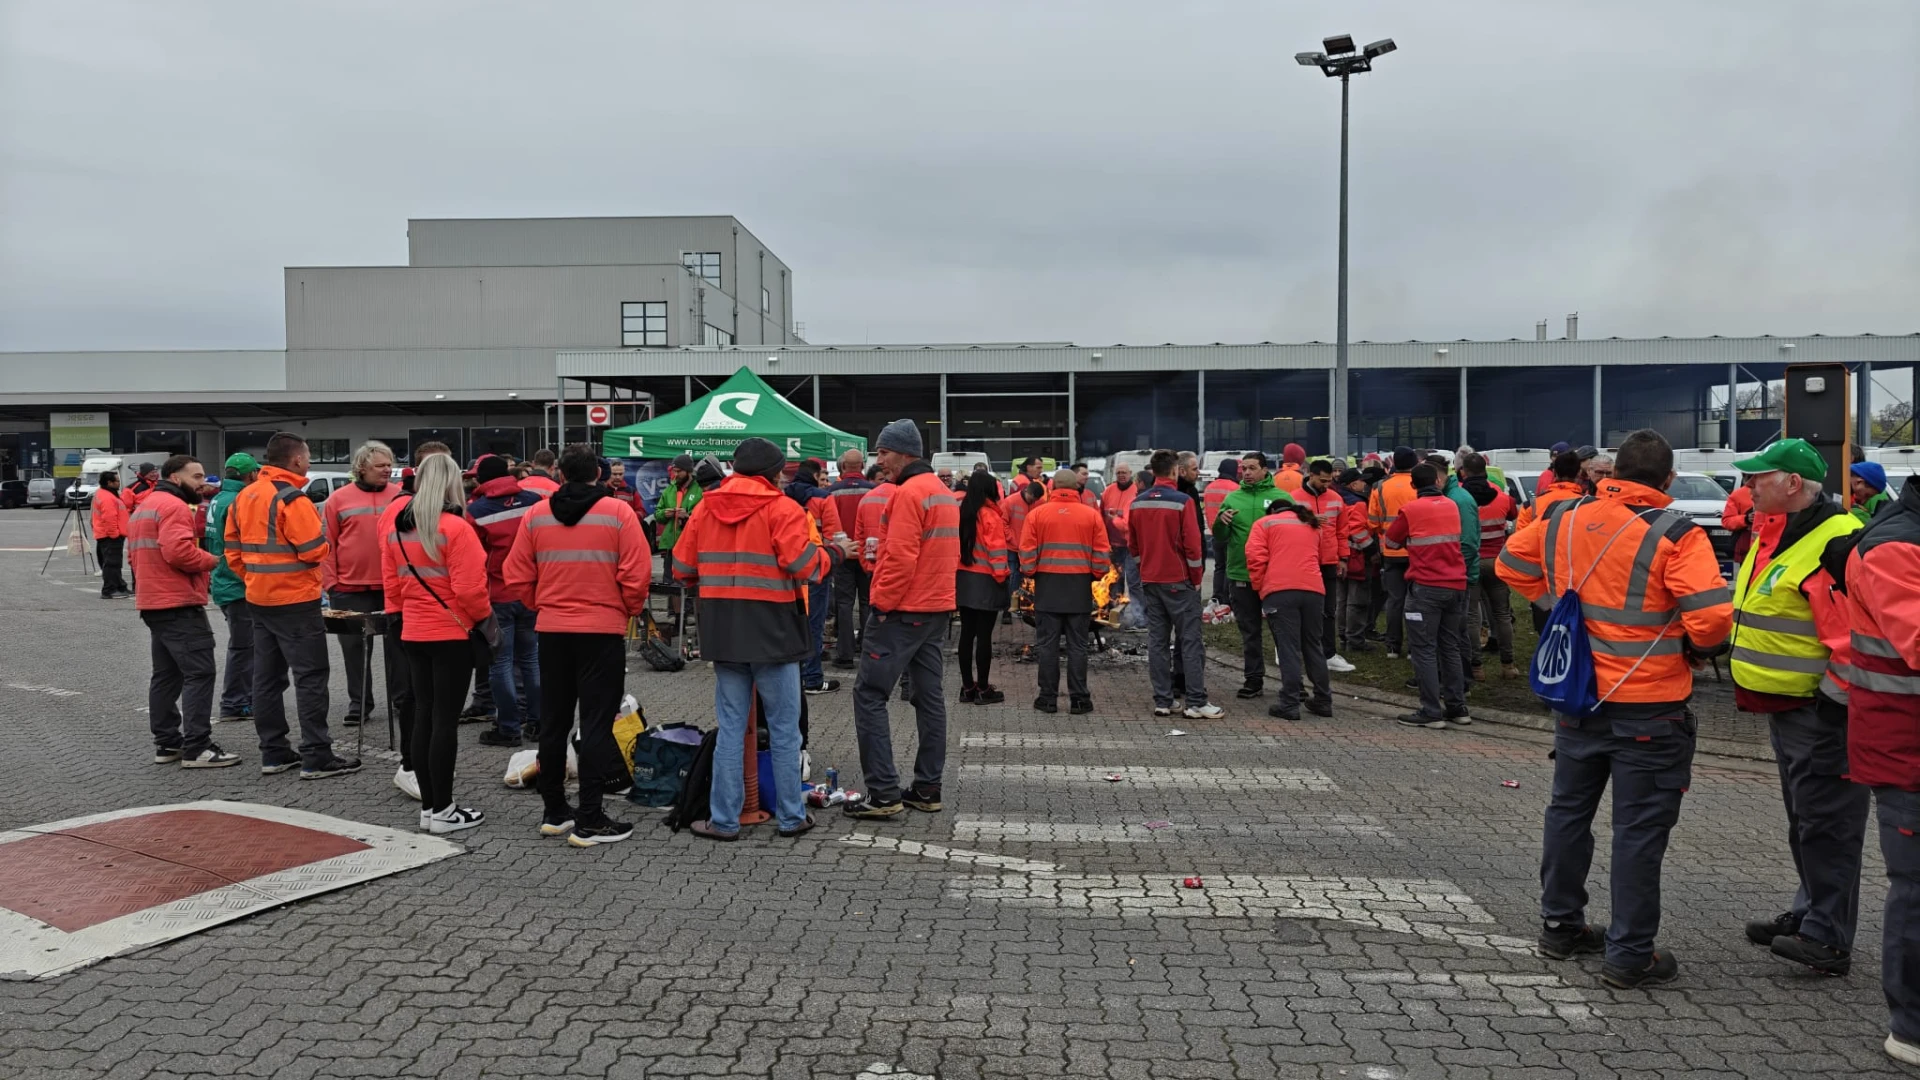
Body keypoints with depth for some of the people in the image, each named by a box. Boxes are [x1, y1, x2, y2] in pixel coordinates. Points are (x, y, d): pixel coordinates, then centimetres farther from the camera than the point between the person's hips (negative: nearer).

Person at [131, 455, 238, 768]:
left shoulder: (145, 506, 20)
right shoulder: (174, 506, -14)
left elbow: (134, 553, 23)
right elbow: (179, 551, -26)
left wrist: (153, 578, 15)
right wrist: (210, 561, -11)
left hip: (152, 603, 11)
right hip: (179, 604, -11)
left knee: (166, 675, 15)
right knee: (199, 673, -11)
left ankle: (166, 743, 20)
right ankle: (196, 748, -14)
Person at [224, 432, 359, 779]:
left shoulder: (244, 497, 9)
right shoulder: (291, 498, -17)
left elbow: (233, 550, 12)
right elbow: (315, 551, -19)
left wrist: (255, 577, 16)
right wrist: (322, 536, 1)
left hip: (258, 600, 8)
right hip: (295, 601, -8)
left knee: (267, 677, 12)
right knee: (310, 678, -4)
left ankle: (273, 752, 19)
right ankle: (316, 758, -4)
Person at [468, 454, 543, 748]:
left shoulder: (475, 511, -9)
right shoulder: (534, 501, 0)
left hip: (497, 596, -4)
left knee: (501, 662, 3)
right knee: (531, 658, 15)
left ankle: (509, 728, 5)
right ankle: (539, 721, 18)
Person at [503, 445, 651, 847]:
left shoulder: (536, 514, 2)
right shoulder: (618, 512, -8)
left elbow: (517, 577, 2)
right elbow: (637, 575, -13)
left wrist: (542, 606, 16)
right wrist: (629, 610, 4)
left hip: (551, 629, 4)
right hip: (603, 631, -4)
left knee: (553, 723, 14)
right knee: (596, 724, 1)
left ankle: (554, 812, 25)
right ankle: (589, 821, 2)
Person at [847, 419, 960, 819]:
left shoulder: (908, 493, -15)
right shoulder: (945, 493, 14)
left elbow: (899, 557, -21)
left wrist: (881, 603, -13)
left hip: (901, 610, -9)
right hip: (937, 609, 9)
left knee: (870, 694, -4)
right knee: (929, 696, 11)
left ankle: (883, 793, -6)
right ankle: (927, 788, 16)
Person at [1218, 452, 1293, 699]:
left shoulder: (1281, 497, -2)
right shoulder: (1232, 499, 5)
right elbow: (1220, 537, 4)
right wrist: (1221, 522, -16)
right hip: (1240, 575, 3)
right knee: (1249, 630, 12)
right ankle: (1253, 678, 21)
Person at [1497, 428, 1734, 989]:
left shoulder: (1564, 519, -1)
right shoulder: (1674, 535, -16)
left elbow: (1512, 562, 14)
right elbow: (1712, 616, -22)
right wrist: (1700, 649, -1)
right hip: (1650, 707, -5)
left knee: (1569, 810, 18)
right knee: (1639, 828, 4)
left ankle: (1560, 925, 29)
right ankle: (1631, 954, 10)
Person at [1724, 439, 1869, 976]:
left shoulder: (1836, 543, -20)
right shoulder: (1779, 535, 12)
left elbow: (1852, 635, -24)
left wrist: (1833, 702, -21)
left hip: (1820, 711, -10)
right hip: (1787, 705, 10)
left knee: (1825, 821, -3)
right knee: (1804, 818, 20)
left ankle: (1827, 937, 5)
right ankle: (1812, 912, 33)